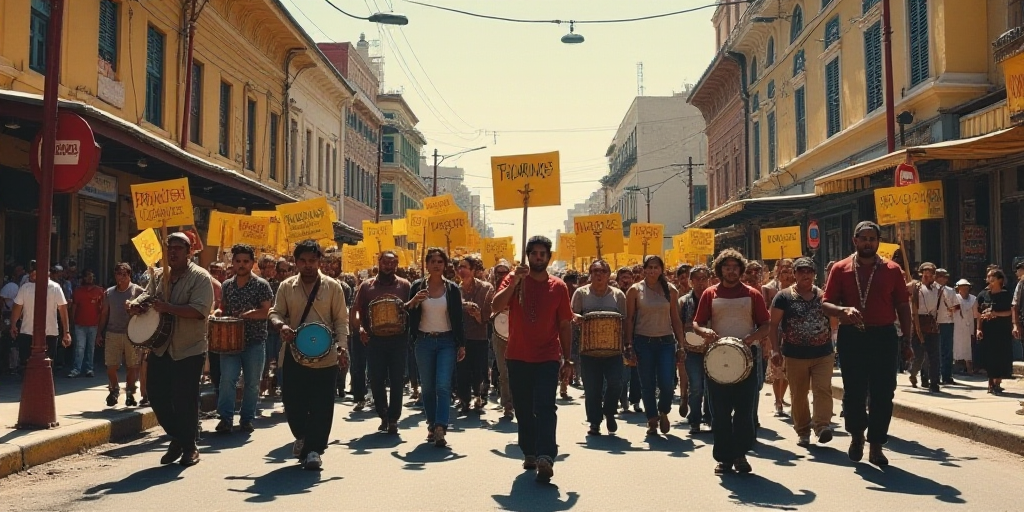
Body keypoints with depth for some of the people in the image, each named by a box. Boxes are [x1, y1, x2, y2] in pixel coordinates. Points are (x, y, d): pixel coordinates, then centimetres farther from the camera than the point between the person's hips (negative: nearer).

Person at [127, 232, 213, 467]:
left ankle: (189, 447, 16)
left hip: (189, 351, -6)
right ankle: (177, 438, 26)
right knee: (156, 394, 7)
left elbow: (200, 310, -21)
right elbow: (146, 296, 12)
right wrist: (136, 304, -12)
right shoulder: (159, 276, 12)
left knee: (184, 400, -2)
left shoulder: (200, 277, -10)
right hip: (160, 348, 6)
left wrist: (167, 307, -27)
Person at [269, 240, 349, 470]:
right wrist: (280, 325, -17)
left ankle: (313, 449, 7)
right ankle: (302, 436, 36)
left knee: (321, 405, -3)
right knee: (292, 400, 9)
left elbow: (341, 319, 2)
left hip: (325, 356, -2)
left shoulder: (332, 287, 1)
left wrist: (341, 345, -12)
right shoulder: (286, 286, 6)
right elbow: (276, 312, 6)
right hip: (293, 354, 2)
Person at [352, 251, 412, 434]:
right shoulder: (367, 285, 6)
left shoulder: (405, 285, 4)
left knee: (397, 381, 2)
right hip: (374, 339, 1)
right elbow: (356, 310, 5)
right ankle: (383, 416, 23)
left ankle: (393, 419, 13)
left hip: (398, 339, -1)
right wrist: (359, 328, -10)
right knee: (376, 381, 5)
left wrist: (409, 331, -13)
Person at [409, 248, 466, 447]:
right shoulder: (418, 286, 3)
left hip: (446, 341, -1)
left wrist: (462, 345, 1)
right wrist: (413, 302, -16)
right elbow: (407, 313, 4)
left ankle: (440, 429, -14)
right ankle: (432, 425, 18)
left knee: (443, 386, -12)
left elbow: (458, 319, 4)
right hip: (424, 341, 2)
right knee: (427, 387, 6)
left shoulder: (452, 289, 2)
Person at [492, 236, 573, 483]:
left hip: (548, 358, -1)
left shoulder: (558, 287, 3)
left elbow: (565, 325, 7)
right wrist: (515, 280, -22)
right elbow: (497, 306, -13)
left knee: (545, 407, -13)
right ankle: (529, 453, 23)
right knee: (524, 410, 10)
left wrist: (568, 359, 5)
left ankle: (545, 456, -20)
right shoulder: (514, 280, 2)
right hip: (518, 357, 2)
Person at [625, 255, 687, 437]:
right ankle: (652, 420, 20)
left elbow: (676, 319, 7)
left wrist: (681, 345, 4)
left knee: (667, 383, -7)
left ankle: (663, 412, 21)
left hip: (666, 342, 1)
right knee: (647, 385, 4)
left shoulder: (670, 290, 4)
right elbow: (629, 319, 1)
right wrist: (629, 343, -5)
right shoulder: (635, 290, 0)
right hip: (643, 342, -1)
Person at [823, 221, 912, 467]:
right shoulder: (840, 269, 4)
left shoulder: (892, 270, 6)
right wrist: (845, 310, -18)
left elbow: (903, 306, 7)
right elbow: (827, 304, 3)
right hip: (851, 336, 0)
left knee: (883, 394, 2)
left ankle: (876, 446, 13)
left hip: (884, 336, 1)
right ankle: (856, 434, 30)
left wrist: (907, 340, 2)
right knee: (853, 391, 5)